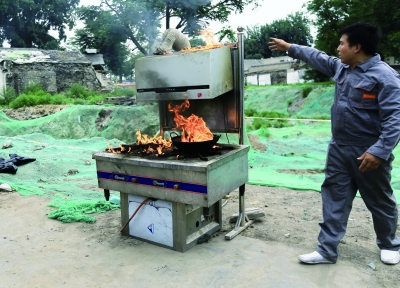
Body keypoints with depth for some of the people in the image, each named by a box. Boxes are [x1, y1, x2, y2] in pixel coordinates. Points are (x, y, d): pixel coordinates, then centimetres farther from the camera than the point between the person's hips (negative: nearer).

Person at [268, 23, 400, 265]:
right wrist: (289, 48, 28)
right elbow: (318, 57, 23)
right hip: (339, 149, 7)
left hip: (369, 153, -7)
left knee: (380, 202, 13)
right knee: (334, 198, 7)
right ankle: (327, 250, 16)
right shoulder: (341, 67, 7)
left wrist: (380, 151, -28)